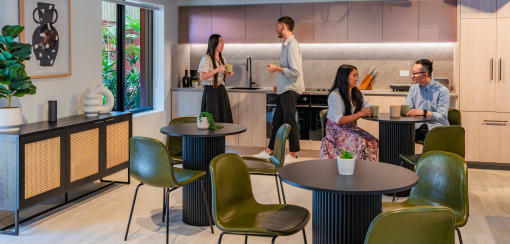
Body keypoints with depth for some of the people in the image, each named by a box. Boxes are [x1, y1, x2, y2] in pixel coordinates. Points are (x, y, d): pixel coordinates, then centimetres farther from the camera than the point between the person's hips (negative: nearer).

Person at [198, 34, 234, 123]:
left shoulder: (222, 59, 12)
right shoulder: (206, 59, -10)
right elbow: (202, 78, -15)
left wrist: (228, 74, 2)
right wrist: (217, 70, -19)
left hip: (221, 91, 7)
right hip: (211, 91, -7)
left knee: (224, 118, 4)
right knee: (212, 120, -6)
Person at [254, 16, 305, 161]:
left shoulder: (292, 46, -16)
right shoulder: (286, 44, 13)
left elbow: (295, 71, -22)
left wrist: (277, 68, -17)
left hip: (290, 90, -10)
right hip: (283, 89, 10)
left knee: (290, 122, -2)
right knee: (277, 121, 13)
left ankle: (293, 154, 7)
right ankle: (269, 151, 21)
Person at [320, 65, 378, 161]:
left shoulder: (356, 93, 12)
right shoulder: (335, 95, -14)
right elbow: (339, 120, -19)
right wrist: (360, 114, -20)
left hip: (351, 128, 7)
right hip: (337, 130, -7)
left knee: (373, 141, -18)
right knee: (361, 142, -29)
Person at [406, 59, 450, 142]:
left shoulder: (442, 90, -4)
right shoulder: (413, 88, 14)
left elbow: (442, 117, -11)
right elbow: (407, 110, 9)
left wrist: (424, 112, -24)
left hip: (436, 126, -4)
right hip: (418, 126, 4)